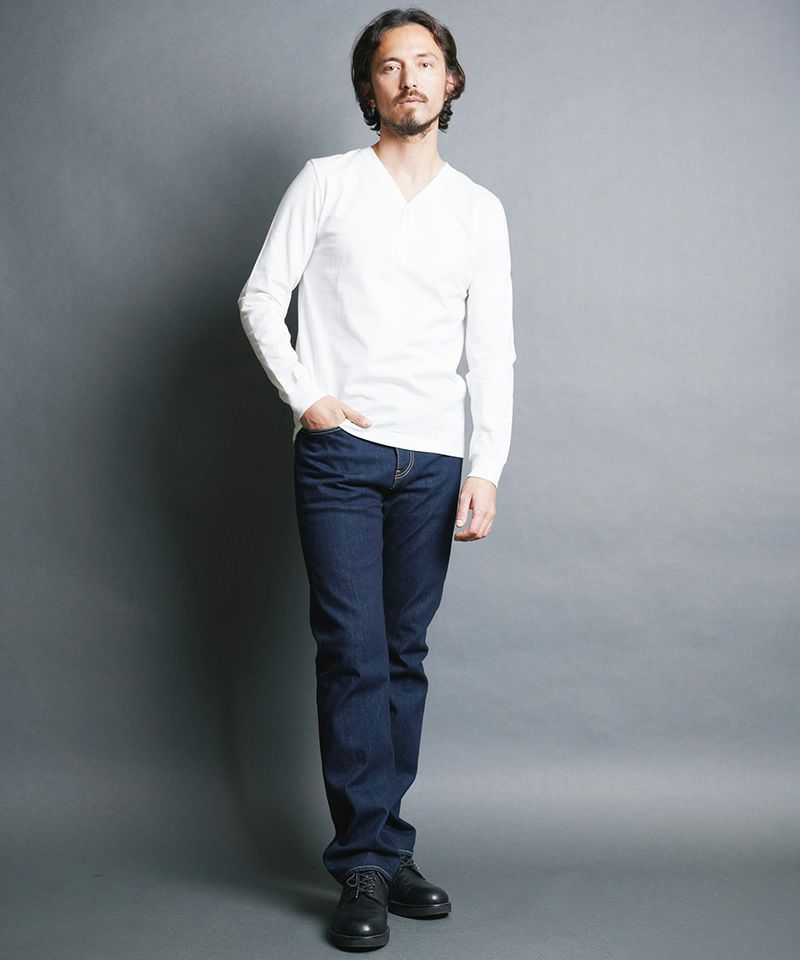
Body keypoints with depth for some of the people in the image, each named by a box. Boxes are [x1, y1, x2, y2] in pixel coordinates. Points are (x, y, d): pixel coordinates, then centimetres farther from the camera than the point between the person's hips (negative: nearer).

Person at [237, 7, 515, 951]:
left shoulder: (479, 209, 11)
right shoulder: (326, 182, 5)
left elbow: (492, 349, 7)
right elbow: (260, 299, 4)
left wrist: (486, 467, -2)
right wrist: (307, 396, -8)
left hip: (432, 462, 3)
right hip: (339, 452, -2)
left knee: (405, 657, 6)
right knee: (354, 654, -5)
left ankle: (383, 847, 17)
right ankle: (366, 864, 2)